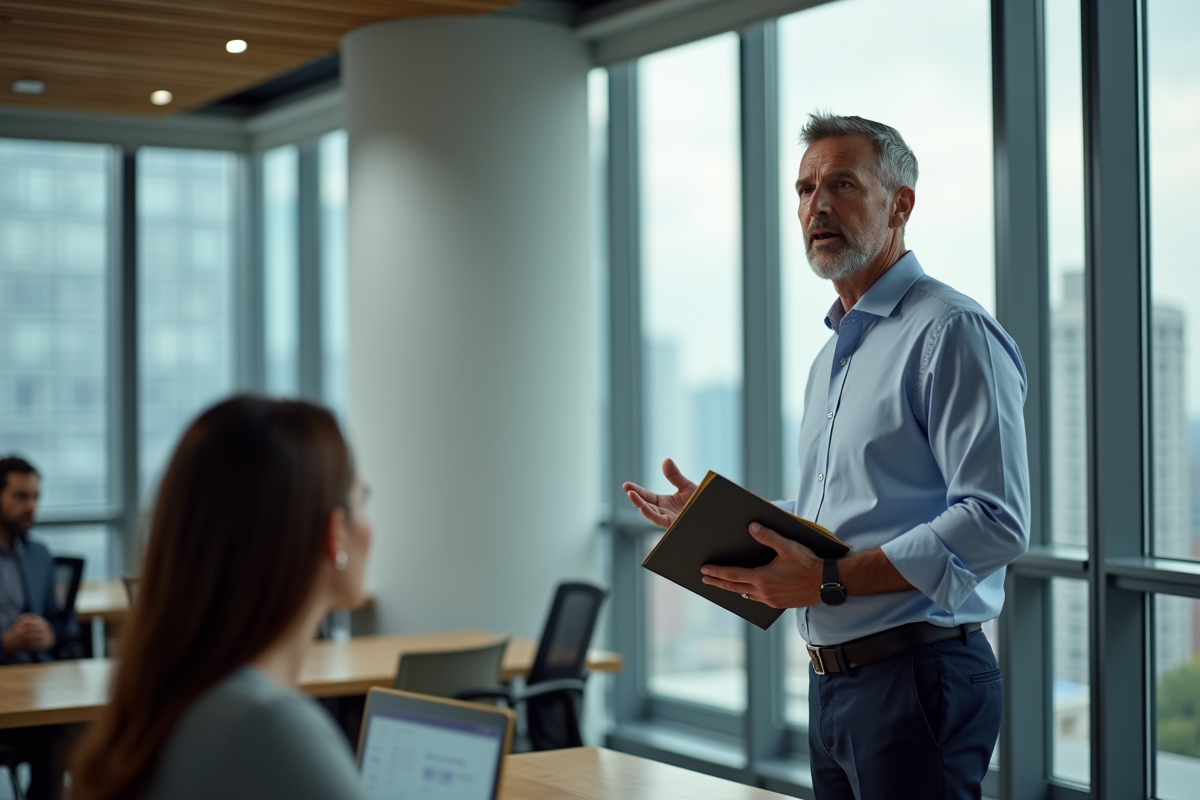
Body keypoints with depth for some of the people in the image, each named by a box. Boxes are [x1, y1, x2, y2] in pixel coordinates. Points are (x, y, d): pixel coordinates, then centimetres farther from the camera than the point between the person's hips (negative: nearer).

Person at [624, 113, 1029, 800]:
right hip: (832, 683, 9)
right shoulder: (833, 356, 19)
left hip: (917, 681, -9)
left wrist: (830, 580, -23)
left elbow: (994, 522, -21)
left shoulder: (953, 332, -12)